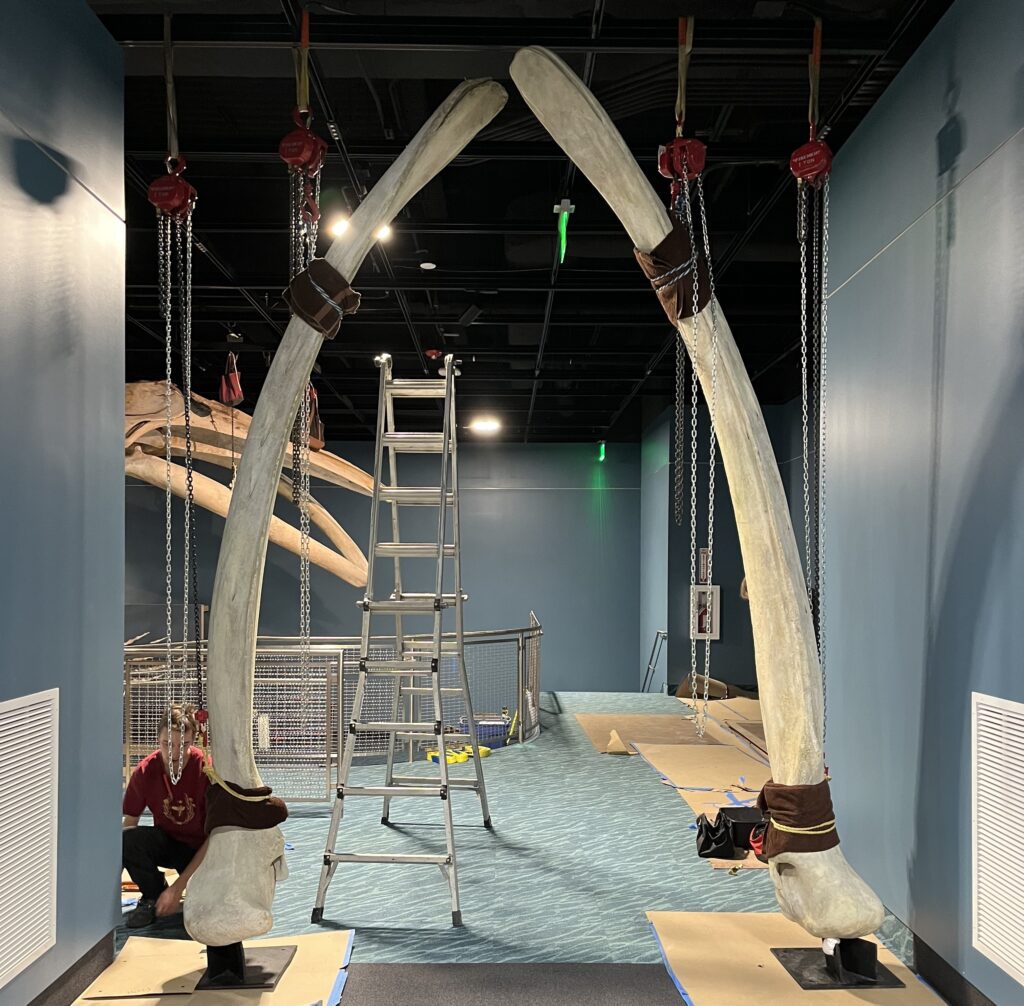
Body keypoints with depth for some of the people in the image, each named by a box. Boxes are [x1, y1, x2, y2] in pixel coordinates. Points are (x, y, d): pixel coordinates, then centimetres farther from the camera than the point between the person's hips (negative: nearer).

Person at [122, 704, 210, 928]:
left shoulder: (208, 770, -24)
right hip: (166, 841, 2)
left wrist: (177, 889, -23)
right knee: (125, 840, -30)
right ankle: (153, 896, -2)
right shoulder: (146, 771, -16)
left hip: (200, 849, -2)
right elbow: (128, 823, -5)